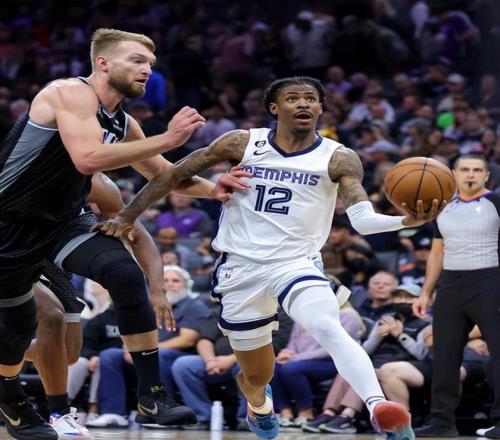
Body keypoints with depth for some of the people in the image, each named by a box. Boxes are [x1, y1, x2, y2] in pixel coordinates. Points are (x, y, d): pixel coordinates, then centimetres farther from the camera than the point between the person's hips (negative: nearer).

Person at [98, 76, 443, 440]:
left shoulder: (338, 159, -5)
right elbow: (174, 175, 5)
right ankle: (259, 403, 51)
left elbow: (363, 220, -16)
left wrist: (406, 221, -37)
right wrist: (128, 216, 2)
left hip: (296, 264, -2)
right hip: (242, 268, 2)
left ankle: (380, 410, -48)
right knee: (257, 376, 13)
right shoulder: (242, 144, -2)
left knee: (328, 329, -33)